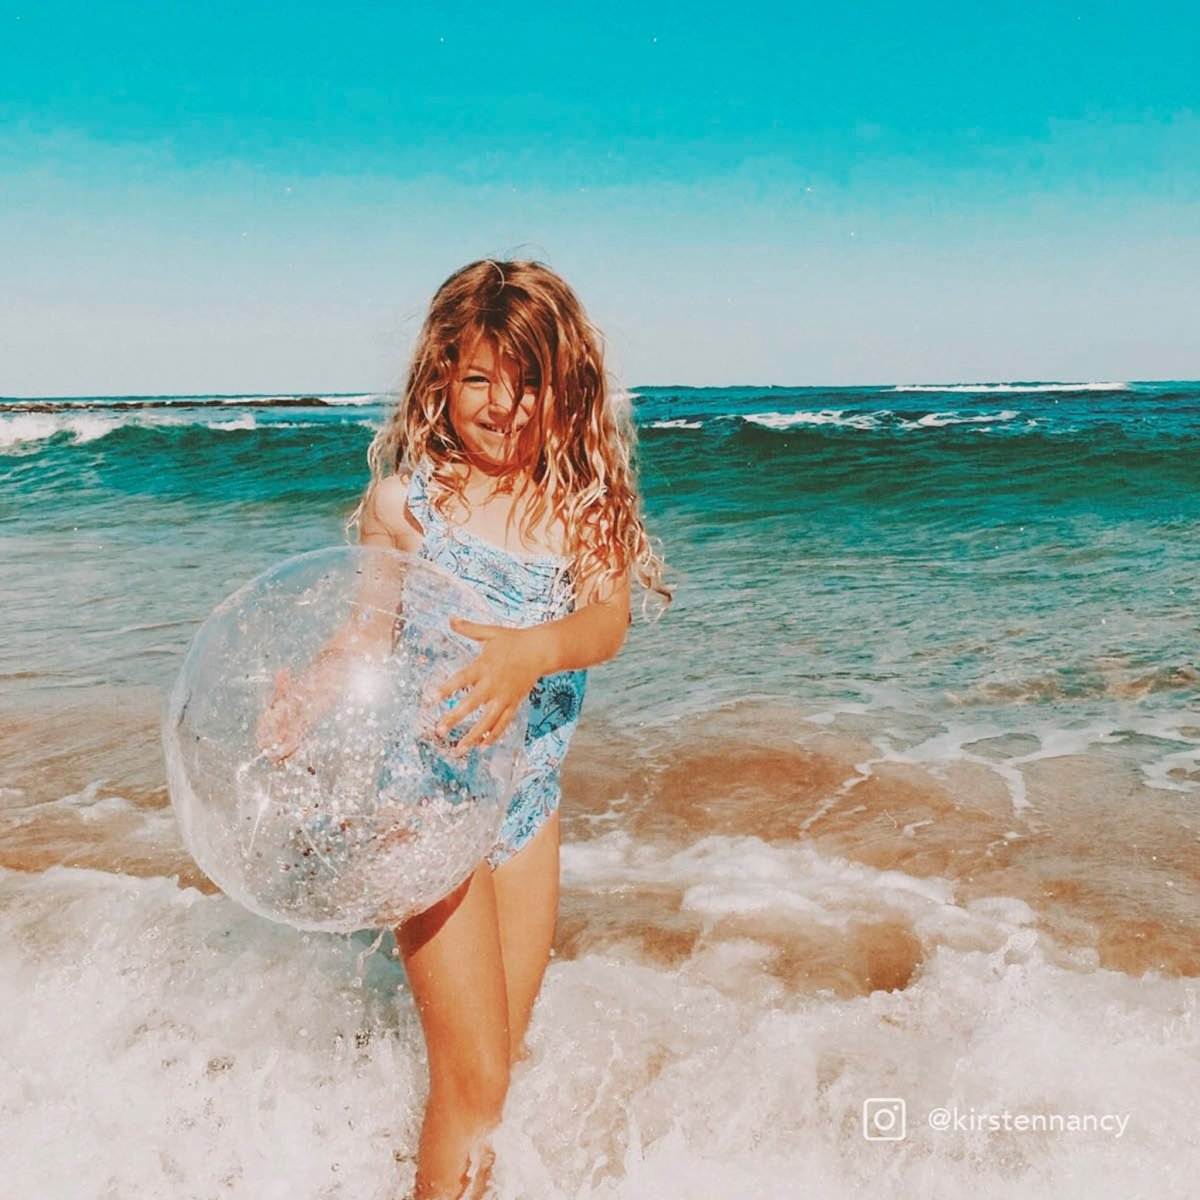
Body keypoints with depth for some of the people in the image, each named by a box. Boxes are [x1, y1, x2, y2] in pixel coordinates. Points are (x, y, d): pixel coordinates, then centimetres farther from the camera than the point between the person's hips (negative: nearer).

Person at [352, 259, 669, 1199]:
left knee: (506, 1051, 17)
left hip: (532, 797, 4)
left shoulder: (583, 500, -2)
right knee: (475, 1079, -2)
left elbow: (609, 622, -18)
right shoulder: (404, 500, -8)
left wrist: (532, 651, -40)